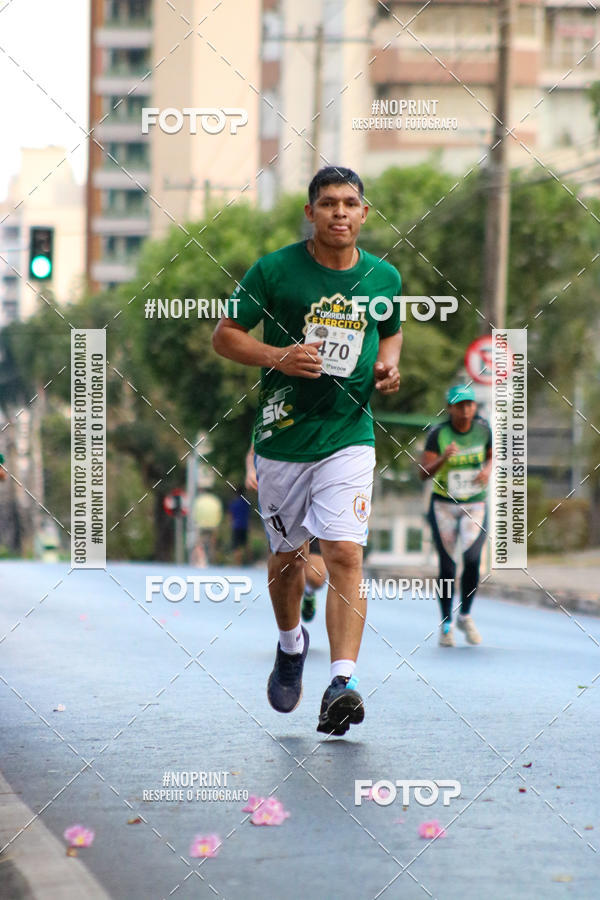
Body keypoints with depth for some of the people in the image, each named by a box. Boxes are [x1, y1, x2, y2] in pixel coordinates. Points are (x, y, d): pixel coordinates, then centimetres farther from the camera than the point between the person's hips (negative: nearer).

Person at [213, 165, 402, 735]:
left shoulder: (383, 277, 3)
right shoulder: (274, 270, -6)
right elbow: (224, 336, -1)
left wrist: (387, 366, 1)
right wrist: (279, 357, -18)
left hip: (349, 436, 0)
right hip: (283, 433, 0)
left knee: (344, 554, -15)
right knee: (287, 554, 14)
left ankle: (342, 683, -21)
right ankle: (290, 643, 43)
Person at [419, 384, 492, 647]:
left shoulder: (482, 428, -4)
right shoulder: (438, 433, -12)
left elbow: (491, 455, 15)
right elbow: (424, 473, -17)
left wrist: (488, 469, -7)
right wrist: (443, 458, -35)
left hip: (475, 506, 1)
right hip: (443, 505, -1)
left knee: (472, 560, -15)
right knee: (447, 566, 0)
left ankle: (465, 616, 7)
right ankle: (446, 624, 16)